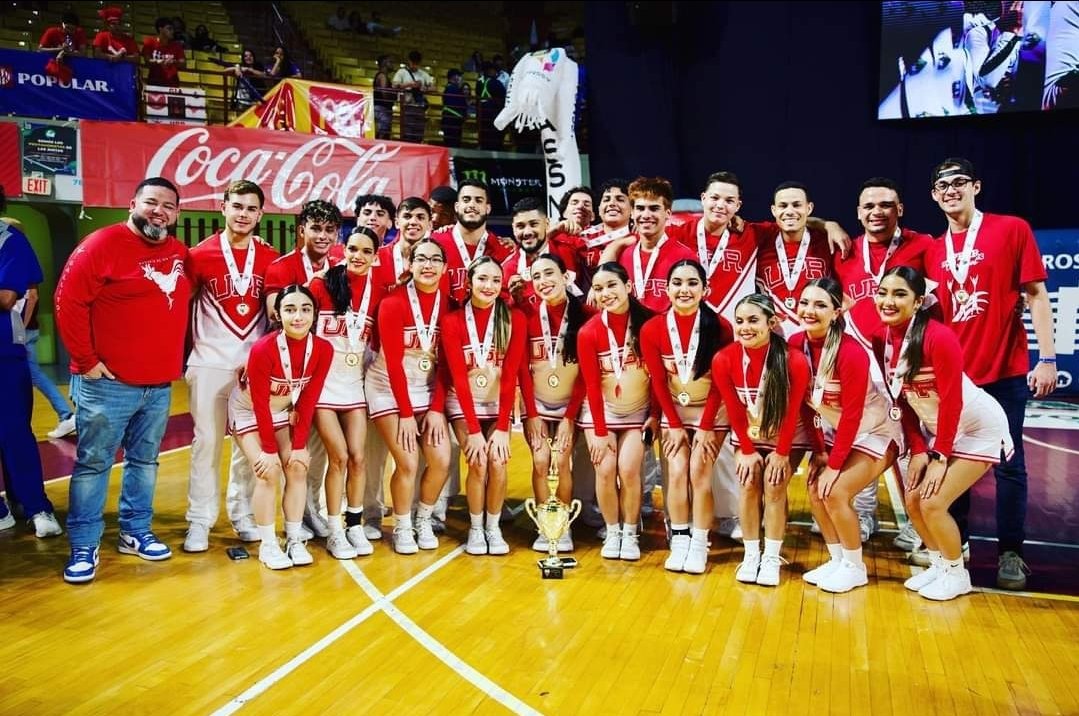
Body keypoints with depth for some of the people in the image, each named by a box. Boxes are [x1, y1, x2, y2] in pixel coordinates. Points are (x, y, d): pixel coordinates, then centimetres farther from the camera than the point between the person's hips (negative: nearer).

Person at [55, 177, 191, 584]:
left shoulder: (180, 254, 9)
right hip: (109, 383, -6)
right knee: (93, 463, 2)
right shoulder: (104, 244, -9)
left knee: (145, 461, 15)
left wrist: (178, 359, 12)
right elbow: (68, 302, -13)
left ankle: (136, 532, 29)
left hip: (160, 384, 6)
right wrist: (86, 360, -12)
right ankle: (84, 546, 12)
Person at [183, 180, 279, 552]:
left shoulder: (270, 258, 3)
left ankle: (243, 514, 22)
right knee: (206, 442, 2)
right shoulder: (200, 255, -3)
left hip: (256, 364, 2)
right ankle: (199, 521, 12)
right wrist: (183, 354, 1)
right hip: (209, 363, -2)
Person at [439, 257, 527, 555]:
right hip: (463, 406, -1)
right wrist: (473, 430, -18)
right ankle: (475, 528, 5)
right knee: (478, 463, -17)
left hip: (498, 405, 1)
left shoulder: (515, 319, -11)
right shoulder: (453, 320, -13)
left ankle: (494, 528, 6)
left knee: (498, 461, -16)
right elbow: (458, 378, -14)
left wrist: (502, 428, -17)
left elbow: (511, 376, -13)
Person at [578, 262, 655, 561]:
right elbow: (591, 385, -12)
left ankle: (631, 534, 8)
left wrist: (656, 414, -3)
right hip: (601, 411, 0)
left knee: (628, 469, -11)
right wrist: (600, 432, -10)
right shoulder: (589, 332, -16)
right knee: (605, 469, -9)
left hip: (638, 411, 0)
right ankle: (612, 533, 11)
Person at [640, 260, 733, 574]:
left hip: (712, 412, -2)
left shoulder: (720, 327, -17)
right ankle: (679, 541, 4)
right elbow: (658, 382, -6)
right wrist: (674, 426, -7)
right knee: (677, 471, -7)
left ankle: (700, 544, 1)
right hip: (674, 411, 2)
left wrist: (706, 428, -12)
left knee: (699, 471, -10)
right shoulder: (652, 329, -13)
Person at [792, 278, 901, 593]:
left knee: (836, 492, -17)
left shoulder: (851, 353, -29)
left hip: (874, 432, -6)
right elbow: (805, 402, -4)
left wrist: (834, 465, -20)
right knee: (815, 489, -5)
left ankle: (855, 567, 5)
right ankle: (837, 560, 15)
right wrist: (818, 450, -4)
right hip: (835, 430, 6)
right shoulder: (796, 344, -11)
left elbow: (852, 416, -24)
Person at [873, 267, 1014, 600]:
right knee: (913, 501, 3)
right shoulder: (882, 339, -8)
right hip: (936, 429, 7)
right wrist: (918, 450, -5)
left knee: (933, 502, -12)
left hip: (978, 428, -7)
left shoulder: (938, 337, -28)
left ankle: (957, 573, 12)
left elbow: (952, 401, -24)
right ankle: (939, 564, 26)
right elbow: (903, 400, -1)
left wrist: (940, 456, -20)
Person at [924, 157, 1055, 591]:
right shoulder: (933, 251, 9)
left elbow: (1036, 296, -4)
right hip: (952, 373, 4)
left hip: (1004, 371, -4)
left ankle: (1010, 553, 17)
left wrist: (1047, 359, -10)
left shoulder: (1012, 230, -2)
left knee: (1008, 464, 5)